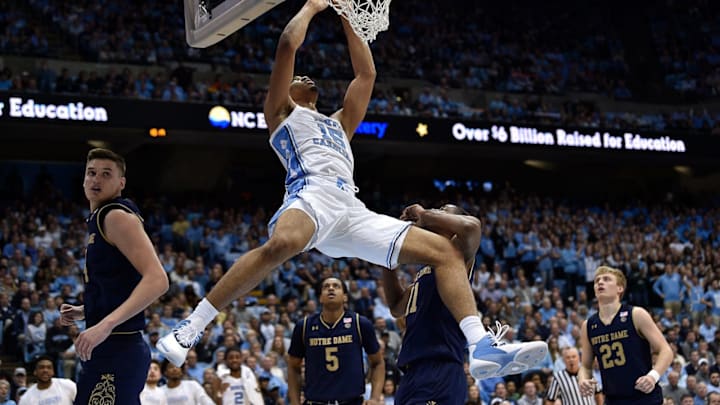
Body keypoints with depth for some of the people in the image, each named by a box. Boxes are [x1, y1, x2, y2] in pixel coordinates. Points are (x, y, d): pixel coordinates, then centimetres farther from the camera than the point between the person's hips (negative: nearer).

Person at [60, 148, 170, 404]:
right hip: (110, 347, 10)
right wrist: (84, 312, 17)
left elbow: (156, 281, -24)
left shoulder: (118, 217, -11)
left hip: (116, 349, -10)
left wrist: (106, 324, -31)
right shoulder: (98, 220, 19)